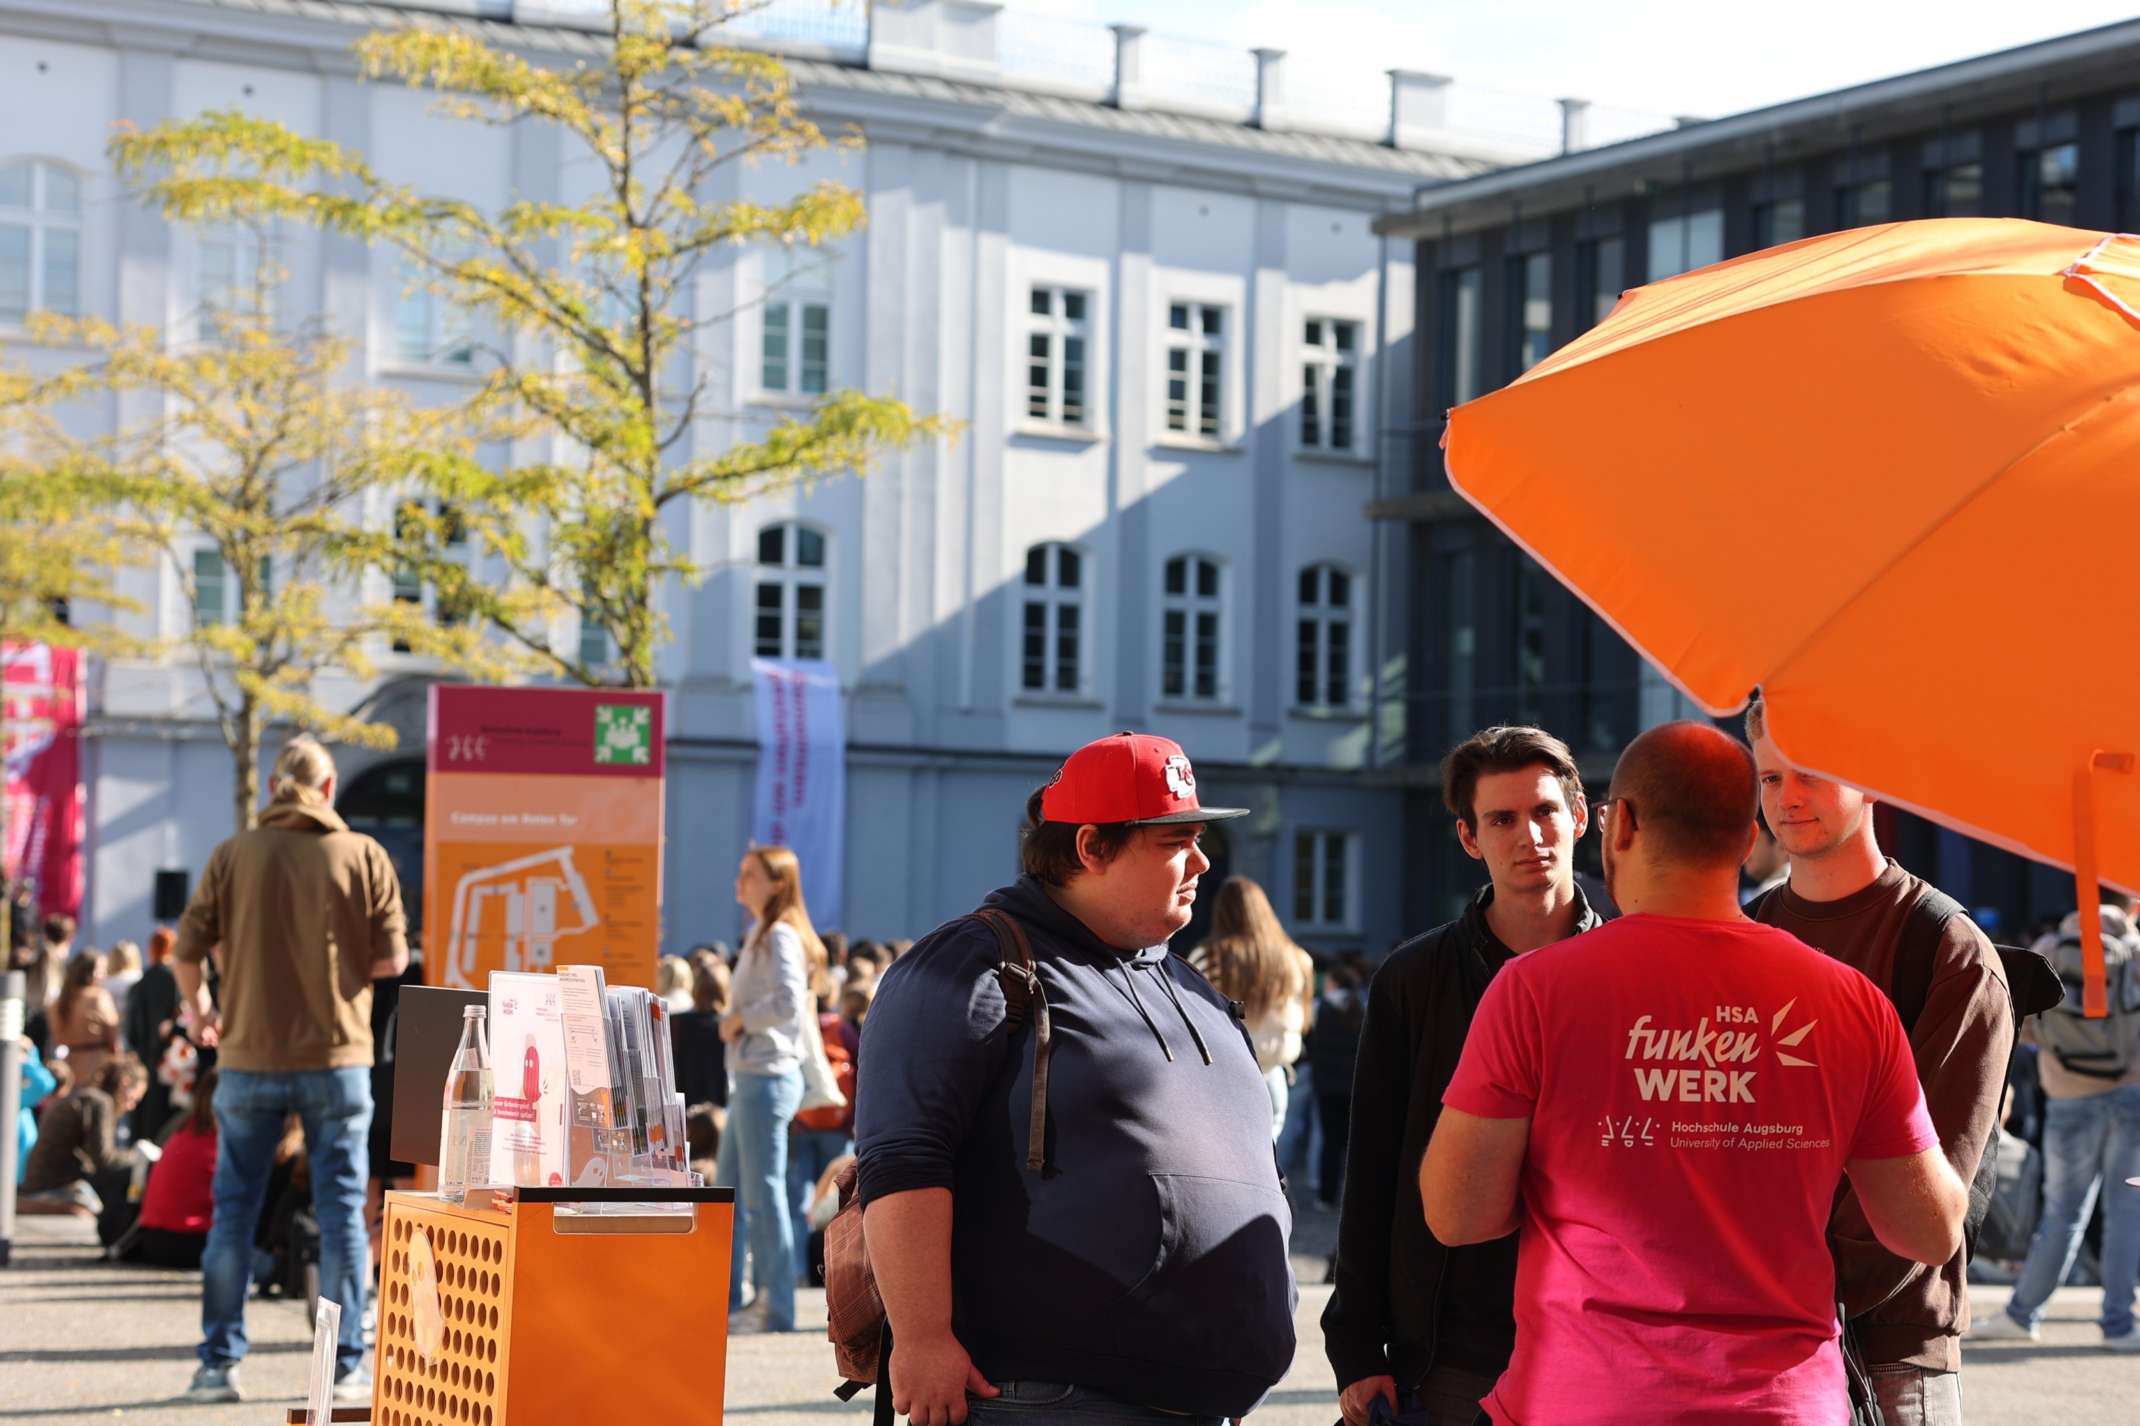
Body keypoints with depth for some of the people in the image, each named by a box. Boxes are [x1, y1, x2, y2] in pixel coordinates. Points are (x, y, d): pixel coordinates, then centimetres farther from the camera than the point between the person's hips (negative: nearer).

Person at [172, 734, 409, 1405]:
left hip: (249, 1055, 1)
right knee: (341, 1211, 5)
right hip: (336, 1058, -1)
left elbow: (187, 948, -1)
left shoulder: (233, 855, 0)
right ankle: (347, 1367, 5)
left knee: (233, 1210, 10)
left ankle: (218, 1364, 11)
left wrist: (196, 1007, 19)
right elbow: (391, 958, -5)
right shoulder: (362, 855, -2)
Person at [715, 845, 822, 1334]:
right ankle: (726, 1303, 20)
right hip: (749, 1077, 10)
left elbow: (789, 1000, -26)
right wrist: (735, 1021, 8)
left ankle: (776, 1309, -2)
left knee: (763, 1192, -7)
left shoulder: (780, 936, -12)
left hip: (768, 1077, -10)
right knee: (728, 1190, 14)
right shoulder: (761, 935, 18)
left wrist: (740, 1018, -14)